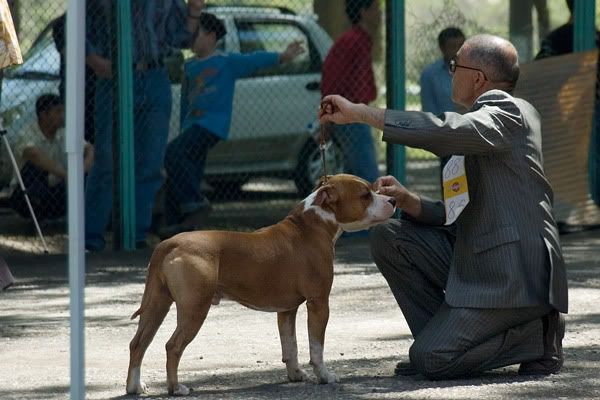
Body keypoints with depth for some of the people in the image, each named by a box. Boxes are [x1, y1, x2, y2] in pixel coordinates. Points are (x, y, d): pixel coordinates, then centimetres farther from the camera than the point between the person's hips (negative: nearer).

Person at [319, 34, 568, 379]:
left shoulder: (509, 113, -10)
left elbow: (443, 131, -28)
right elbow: (457, 214, 19)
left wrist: (359, 112, -24)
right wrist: (408, 201, 0)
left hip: (514, 275, -10)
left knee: (431, 359, -16)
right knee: (388, 236, 3)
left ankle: (536, 335, -1)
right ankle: (442, 337, 5)